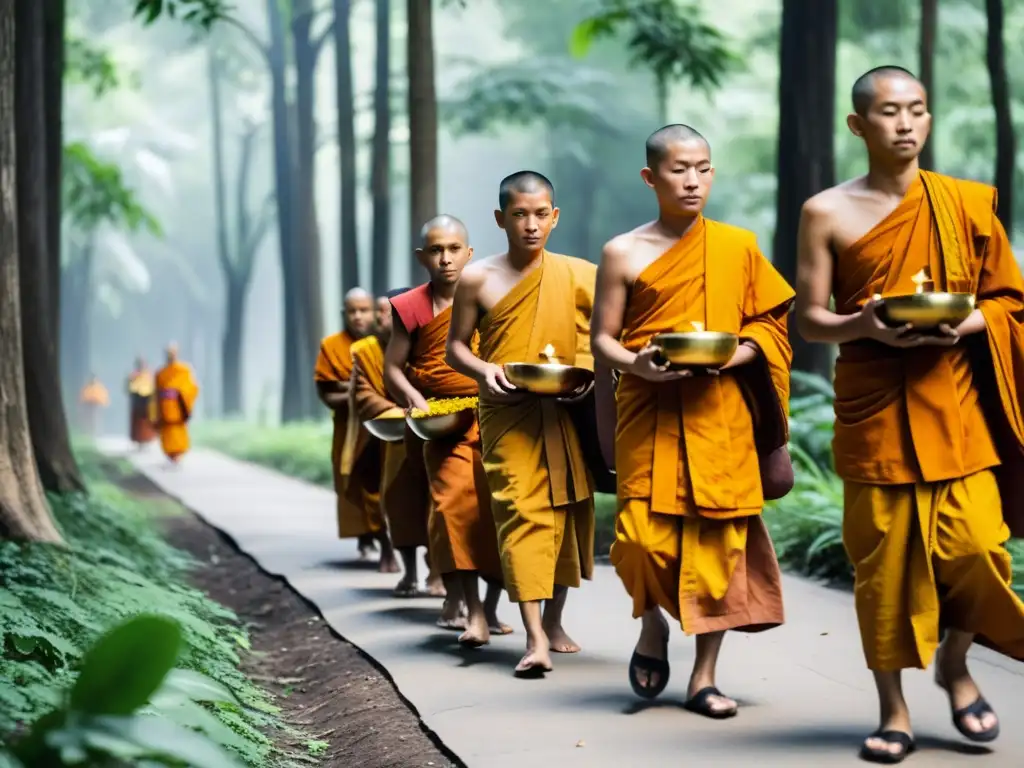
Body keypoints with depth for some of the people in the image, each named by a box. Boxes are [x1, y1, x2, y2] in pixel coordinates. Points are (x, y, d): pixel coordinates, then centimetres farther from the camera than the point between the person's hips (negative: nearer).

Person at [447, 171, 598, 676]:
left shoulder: (580, 275, 3)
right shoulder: (478, 279, 1)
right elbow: (455, 346, 8)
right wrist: (483, 370, -12)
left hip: (568, 413, 2)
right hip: (509, 413, -2)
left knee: (566, 511, 9)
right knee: (521, 512, -12)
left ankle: (554, 621, 27)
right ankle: (535, 638, -17)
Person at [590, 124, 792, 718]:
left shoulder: (738, 247, 6)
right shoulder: (624, 252, 3)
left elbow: (770, 324, 9)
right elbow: (602, 339, 4)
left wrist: (734, 354, -10)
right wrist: (635, 364, -16)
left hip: (721, 415, 1)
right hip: (650, 413, -1)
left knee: (718, 539, 1)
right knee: (643, 538, -11)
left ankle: (705, 676, 13)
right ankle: (653, 625, 22)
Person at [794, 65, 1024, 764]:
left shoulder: (966, 203, 5)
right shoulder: (827, 212, 2)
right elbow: (810, 320, 3)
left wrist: (964, 324, -12)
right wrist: (863, 325, -17)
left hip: (954, 406, 1)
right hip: (874, 411, -1)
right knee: (883, 557, 0)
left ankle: (955, 663, 23)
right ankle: (894, 711, 13)